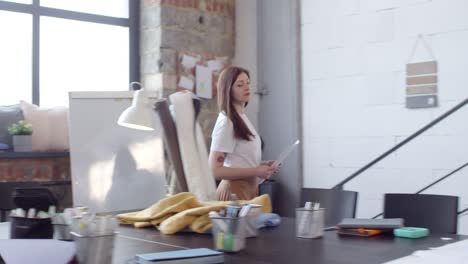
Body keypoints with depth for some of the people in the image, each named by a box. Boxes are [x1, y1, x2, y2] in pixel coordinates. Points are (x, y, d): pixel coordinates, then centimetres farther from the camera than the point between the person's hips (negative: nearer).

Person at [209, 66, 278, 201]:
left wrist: (260, 165, 5)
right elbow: (215, 170, -20)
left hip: (249, 187, 8)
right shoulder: (226, 122, -14)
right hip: (234, 190, -8)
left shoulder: (242, 118, 11)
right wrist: (256, 171, -17)